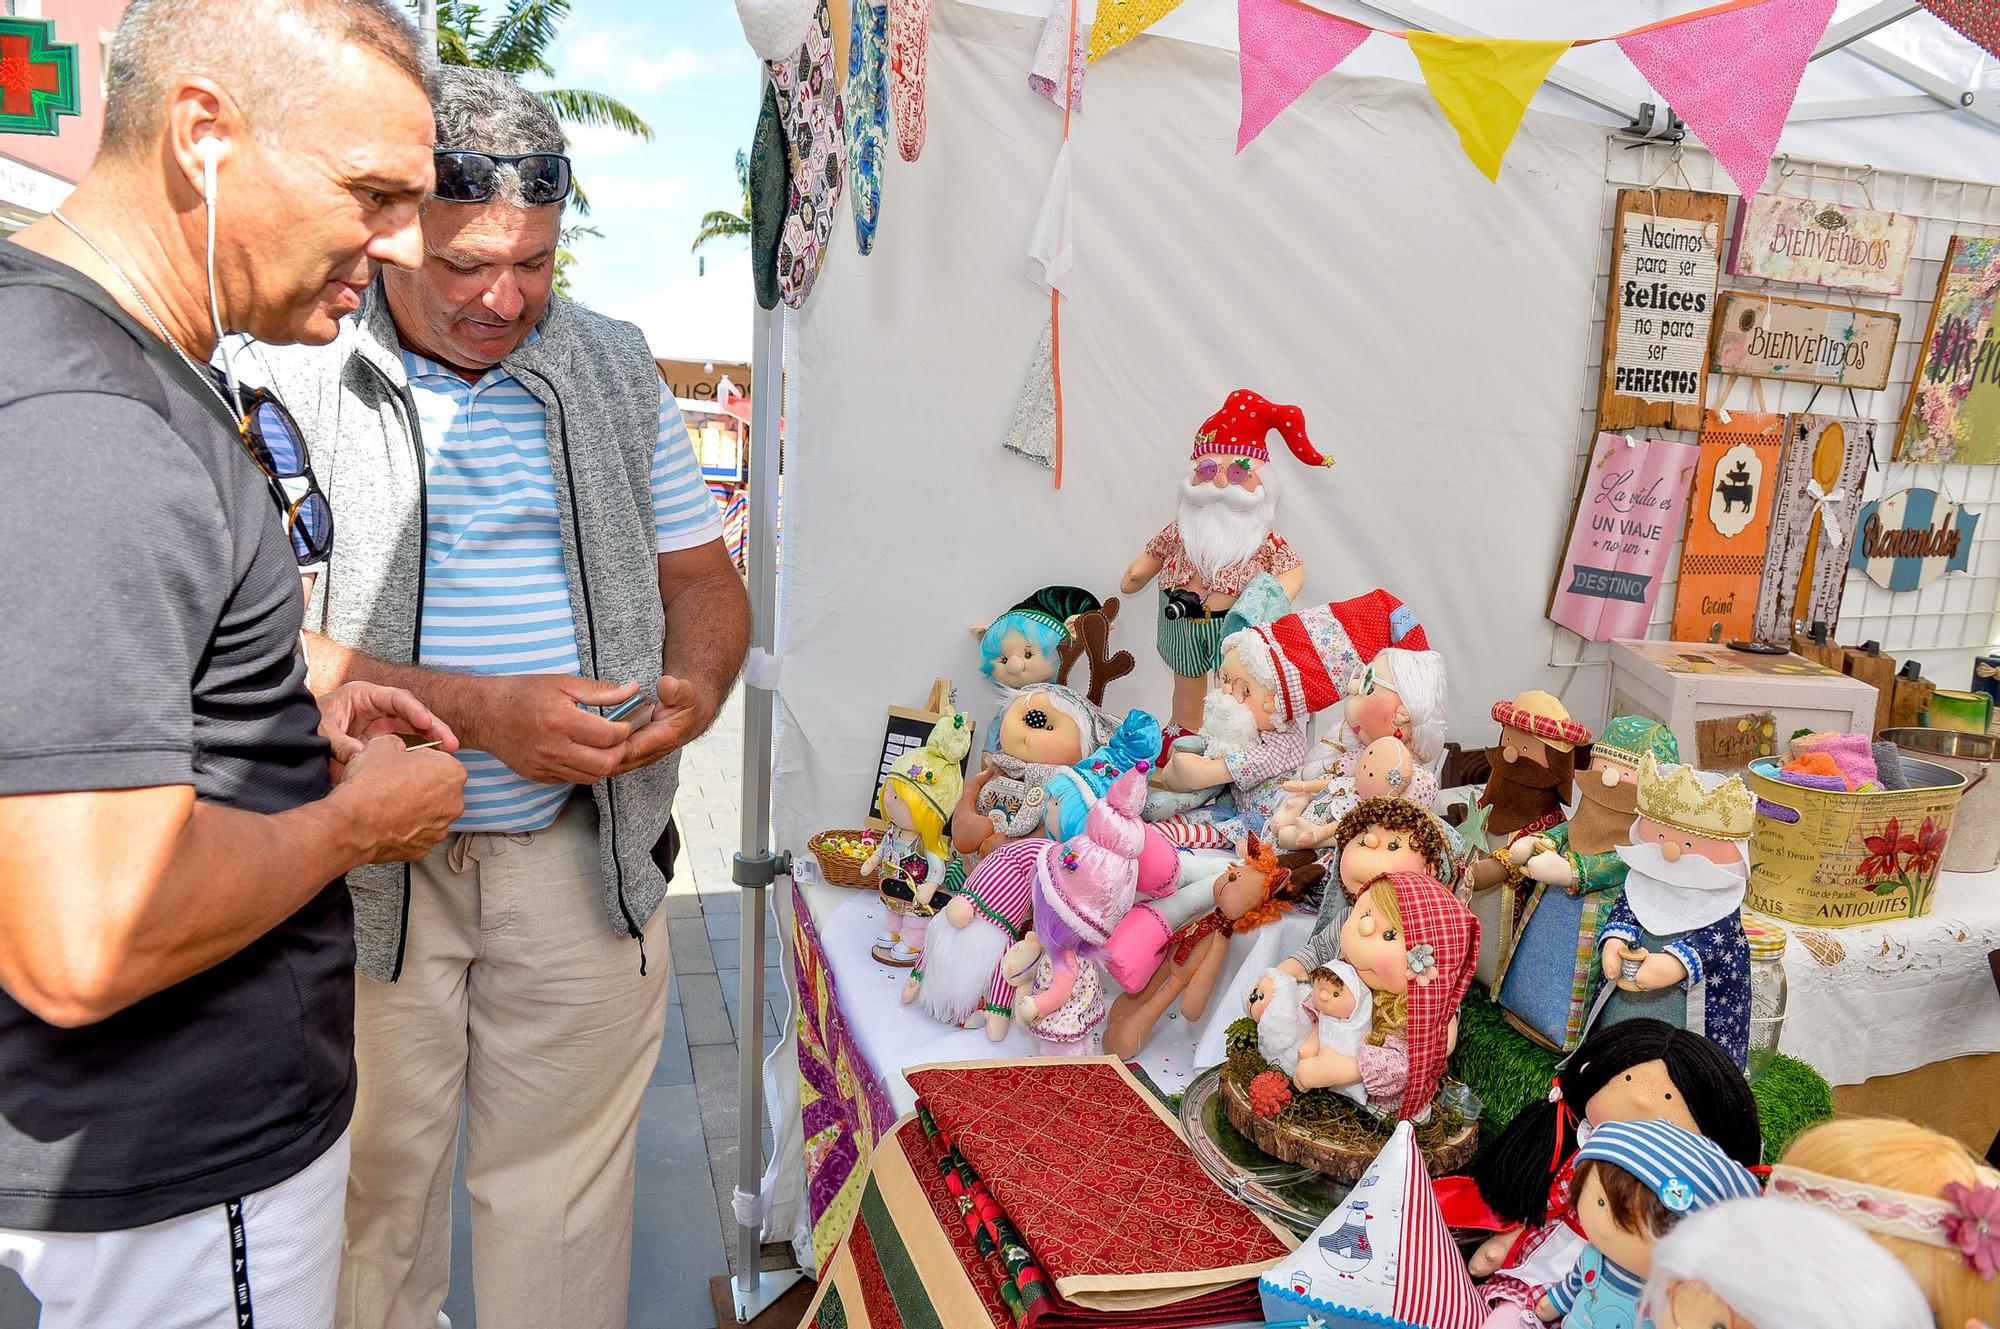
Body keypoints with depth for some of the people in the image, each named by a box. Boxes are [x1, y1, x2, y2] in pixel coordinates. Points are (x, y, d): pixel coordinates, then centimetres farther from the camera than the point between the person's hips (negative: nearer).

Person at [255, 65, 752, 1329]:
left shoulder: (616, 369, 8)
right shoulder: (297, 371, -5)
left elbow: (703, 577, 11)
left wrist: (699, 685, -11)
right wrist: (484, 712, -22)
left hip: (584, 857, 3)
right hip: (367, 860, -2)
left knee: (561, 1194, 12)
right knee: (371, 1183, 13)